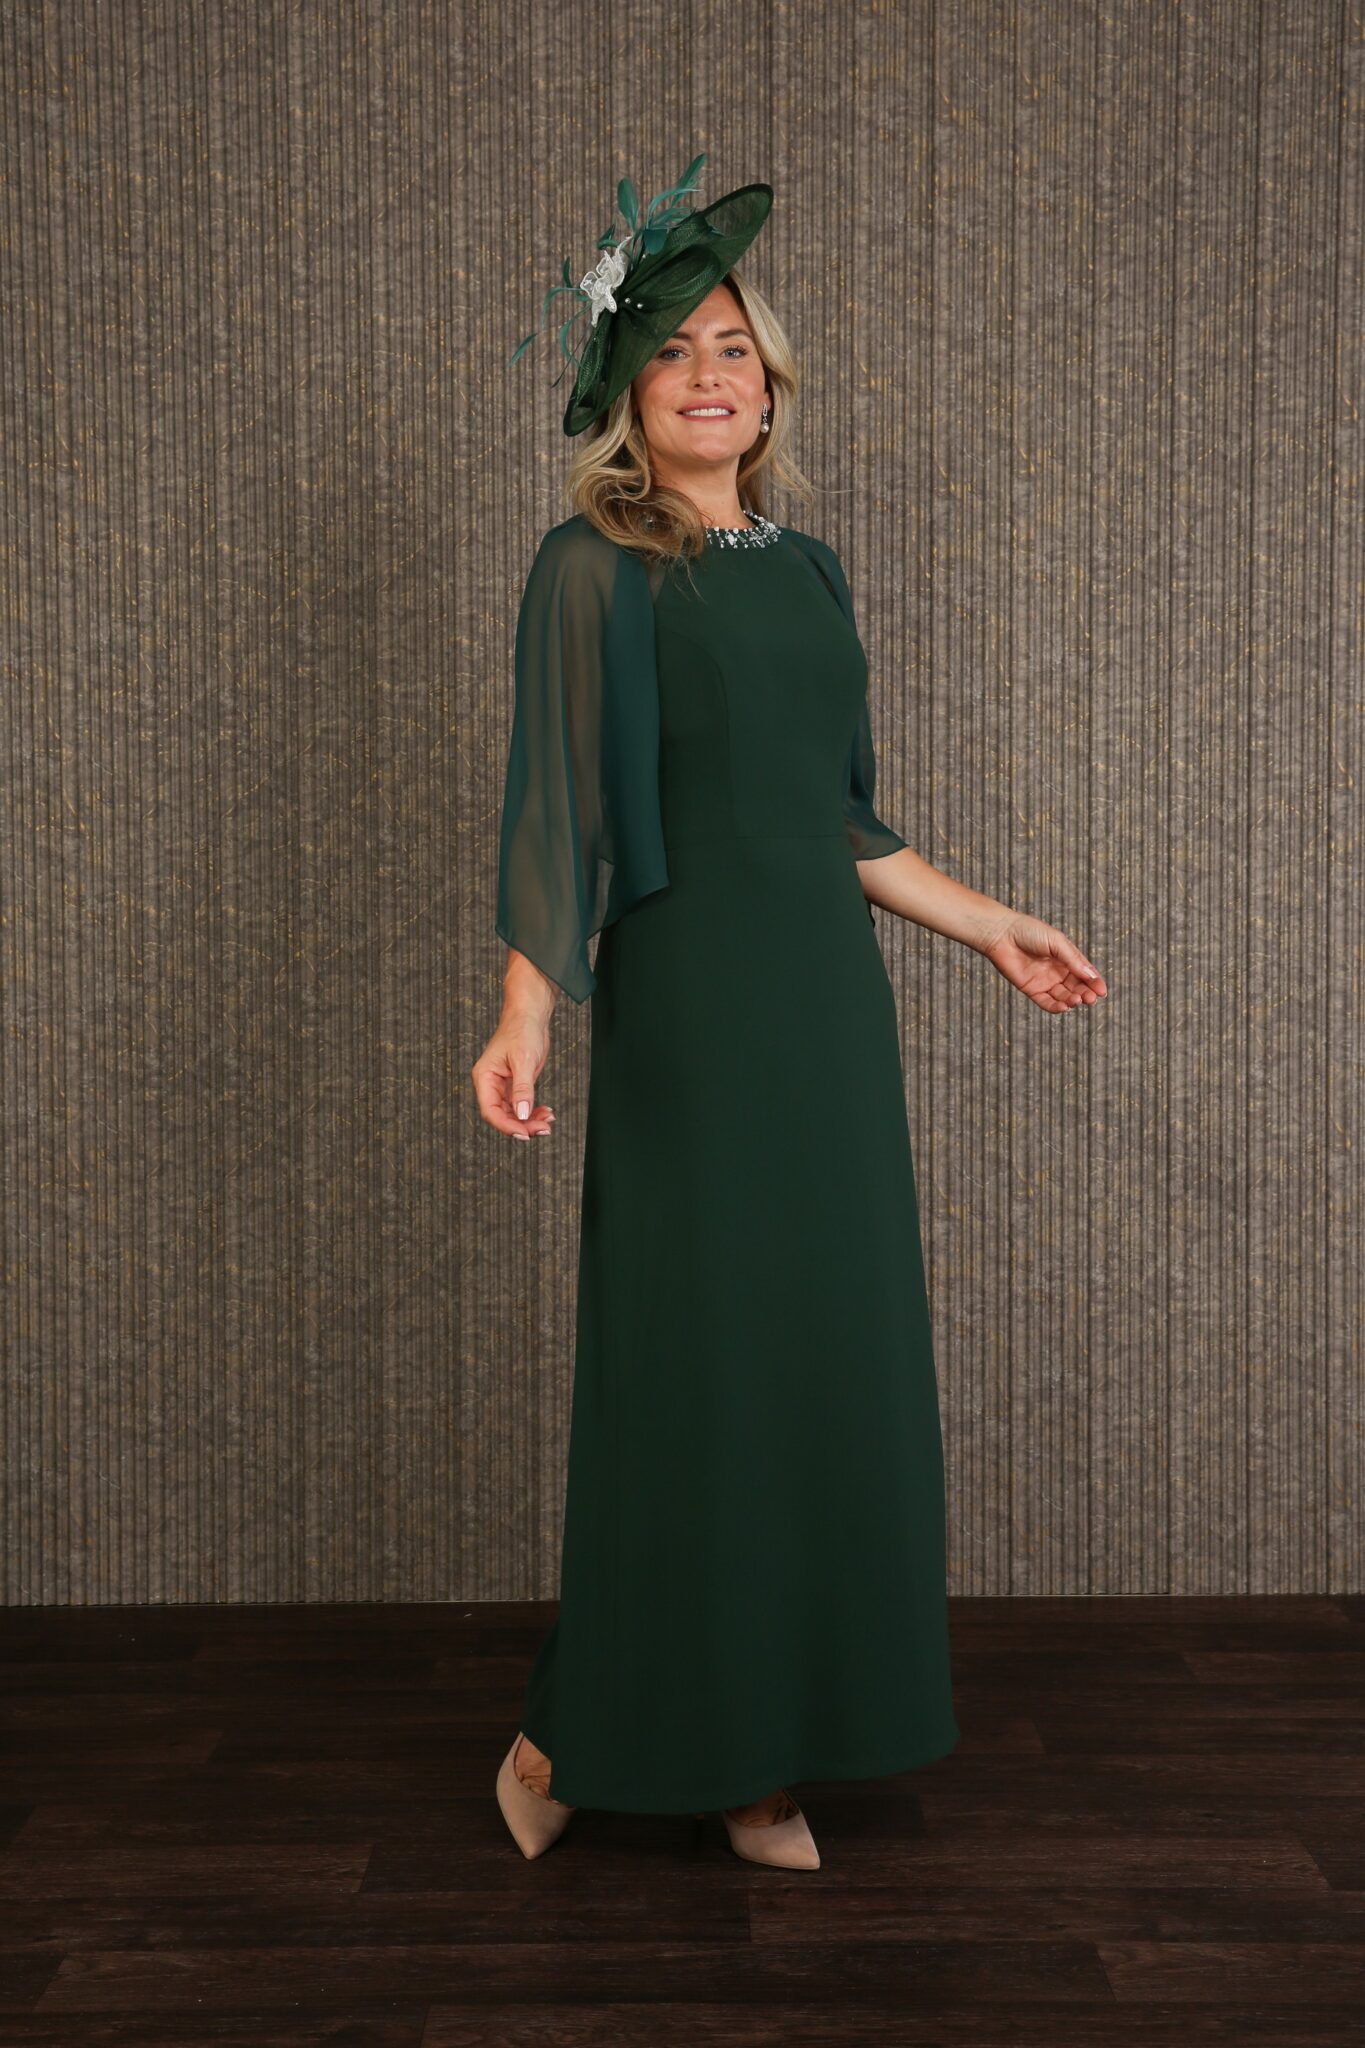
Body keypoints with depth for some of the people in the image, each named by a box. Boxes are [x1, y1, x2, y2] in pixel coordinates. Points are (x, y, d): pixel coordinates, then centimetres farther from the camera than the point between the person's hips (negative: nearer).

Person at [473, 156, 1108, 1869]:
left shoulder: (808, 569, 14)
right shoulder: (591, 569, -2)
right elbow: (553, 811, -9)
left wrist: (989, 927, 18)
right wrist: (525, 1018, -21)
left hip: (827, 1001, 6)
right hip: (683, 1005, -6)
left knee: (831, 1357, 6)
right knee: (682, 1362, -2)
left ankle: (767, 1751, 19)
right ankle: (577, 1732, 17)